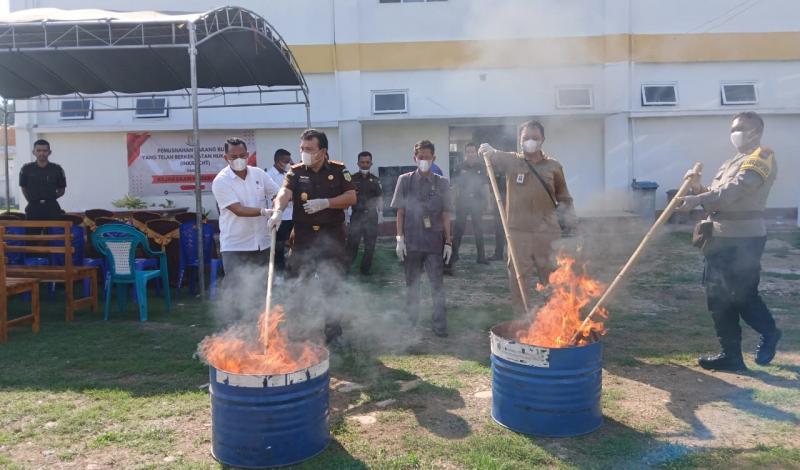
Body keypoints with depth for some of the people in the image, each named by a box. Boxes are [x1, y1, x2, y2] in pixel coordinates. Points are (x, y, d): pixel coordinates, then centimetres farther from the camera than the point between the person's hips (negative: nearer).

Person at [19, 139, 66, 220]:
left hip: (52, 208, -1)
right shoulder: (26, 169, 2)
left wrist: (49, 198, -2)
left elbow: (61, 190, 7)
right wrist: (32, 200, 2)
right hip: (33, 208, 1)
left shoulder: (57, 169, 0)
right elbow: (24, 188, 11)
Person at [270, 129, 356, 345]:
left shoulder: (338, 170, 2)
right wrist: (278, 211, -36)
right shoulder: (296, 172, 2)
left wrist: (325, 202, -18)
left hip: (332, 237, -1)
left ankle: (333, 334, 17)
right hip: (303, 236, 1)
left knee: (332, 287, 5)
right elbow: (285, 192, -15)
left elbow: (352, 197, -5)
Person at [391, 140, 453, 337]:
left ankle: (440, 326, 11)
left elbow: (445, 215, 3)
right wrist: (400, 239, -2)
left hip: (435, 242, 0)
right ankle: (410, 324, 23)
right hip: (411, 242, 0)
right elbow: (400, 212, 3)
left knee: (437, 285, 3)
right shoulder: (405, 180, 2)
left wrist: (448, 242, 1)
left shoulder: (441, 183, 2)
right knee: (412, 285, 11)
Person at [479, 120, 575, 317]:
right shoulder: (511, 161, 4)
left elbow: (564, 197, 14)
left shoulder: (553, 166, 6)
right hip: (518, 231, 0)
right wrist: (489, 151, -34)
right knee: (519, 277, 5)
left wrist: (569, 212, -1)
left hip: (547, 231, 1)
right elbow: (494, 157, -12)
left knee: (552, 277, 7)